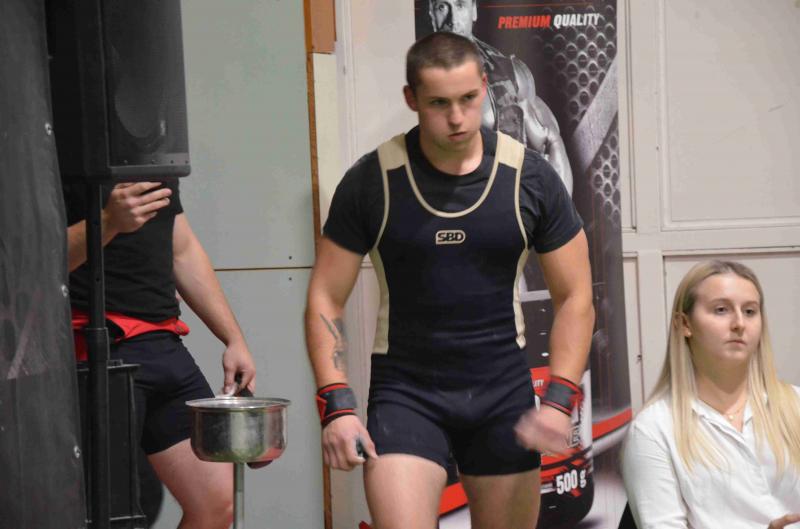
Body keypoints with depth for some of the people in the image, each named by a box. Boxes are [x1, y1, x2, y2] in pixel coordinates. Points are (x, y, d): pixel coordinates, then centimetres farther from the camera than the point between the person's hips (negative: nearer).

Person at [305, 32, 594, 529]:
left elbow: (574, 296, 3)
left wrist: (560, 400, -8)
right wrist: (336, 404, -12)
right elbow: (326, 299, -1)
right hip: (406, 390, -2)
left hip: (503, 391, 2)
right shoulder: (372, 181, -7)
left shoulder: (530, 178, -3)